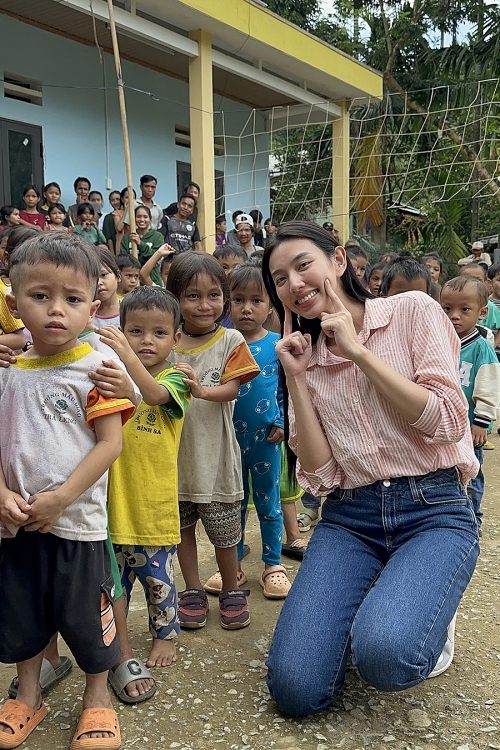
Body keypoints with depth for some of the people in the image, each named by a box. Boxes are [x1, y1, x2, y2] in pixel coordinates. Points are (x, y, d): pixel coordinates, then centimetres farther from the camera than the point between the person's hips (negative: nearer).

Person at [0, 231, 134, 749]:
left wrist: (59, 499, -17)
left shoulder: (95, 368, -11)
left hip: (77, 521, -4)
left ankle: (97, 697, 33)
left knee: (84, 614, 8)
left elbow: (110, 443, -14)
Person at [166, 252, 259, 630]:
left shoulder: (231, 340, -5)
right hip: (175, 449, 3)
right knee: (183, 526, 15)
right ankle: (193, 590, 31)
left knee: (224, 528, 8)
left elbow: (232, 389, -14)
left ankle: (232, 590, 27)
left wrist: (202, 390, -34)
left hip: (214, 451, -2)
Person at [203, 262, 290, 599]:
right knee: (233, 503, 14)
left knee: (269, 502, 11)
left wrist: (282, 422, -9)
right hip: (229, 436, 1)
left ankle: (274, 565, 26)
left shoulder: (278, 345, -5)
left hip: (266, 437, -1)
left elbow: (287, 388, -1)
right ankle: (233, 566, 28)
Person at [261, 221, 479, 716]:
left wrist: (356, 350, -11)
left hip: (432, 510, -3)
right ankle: (367, 606, 14)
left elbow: (447, 424, -12)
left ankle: (423, 614, 5)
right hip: (349, 519, 3)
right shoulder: (305, 357, 10)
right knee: (295, 688, -15)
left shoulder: (413, 310, 0)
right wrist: (296, 377, -6)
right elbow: (318, 476, 0)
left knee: (384, 655, -30)